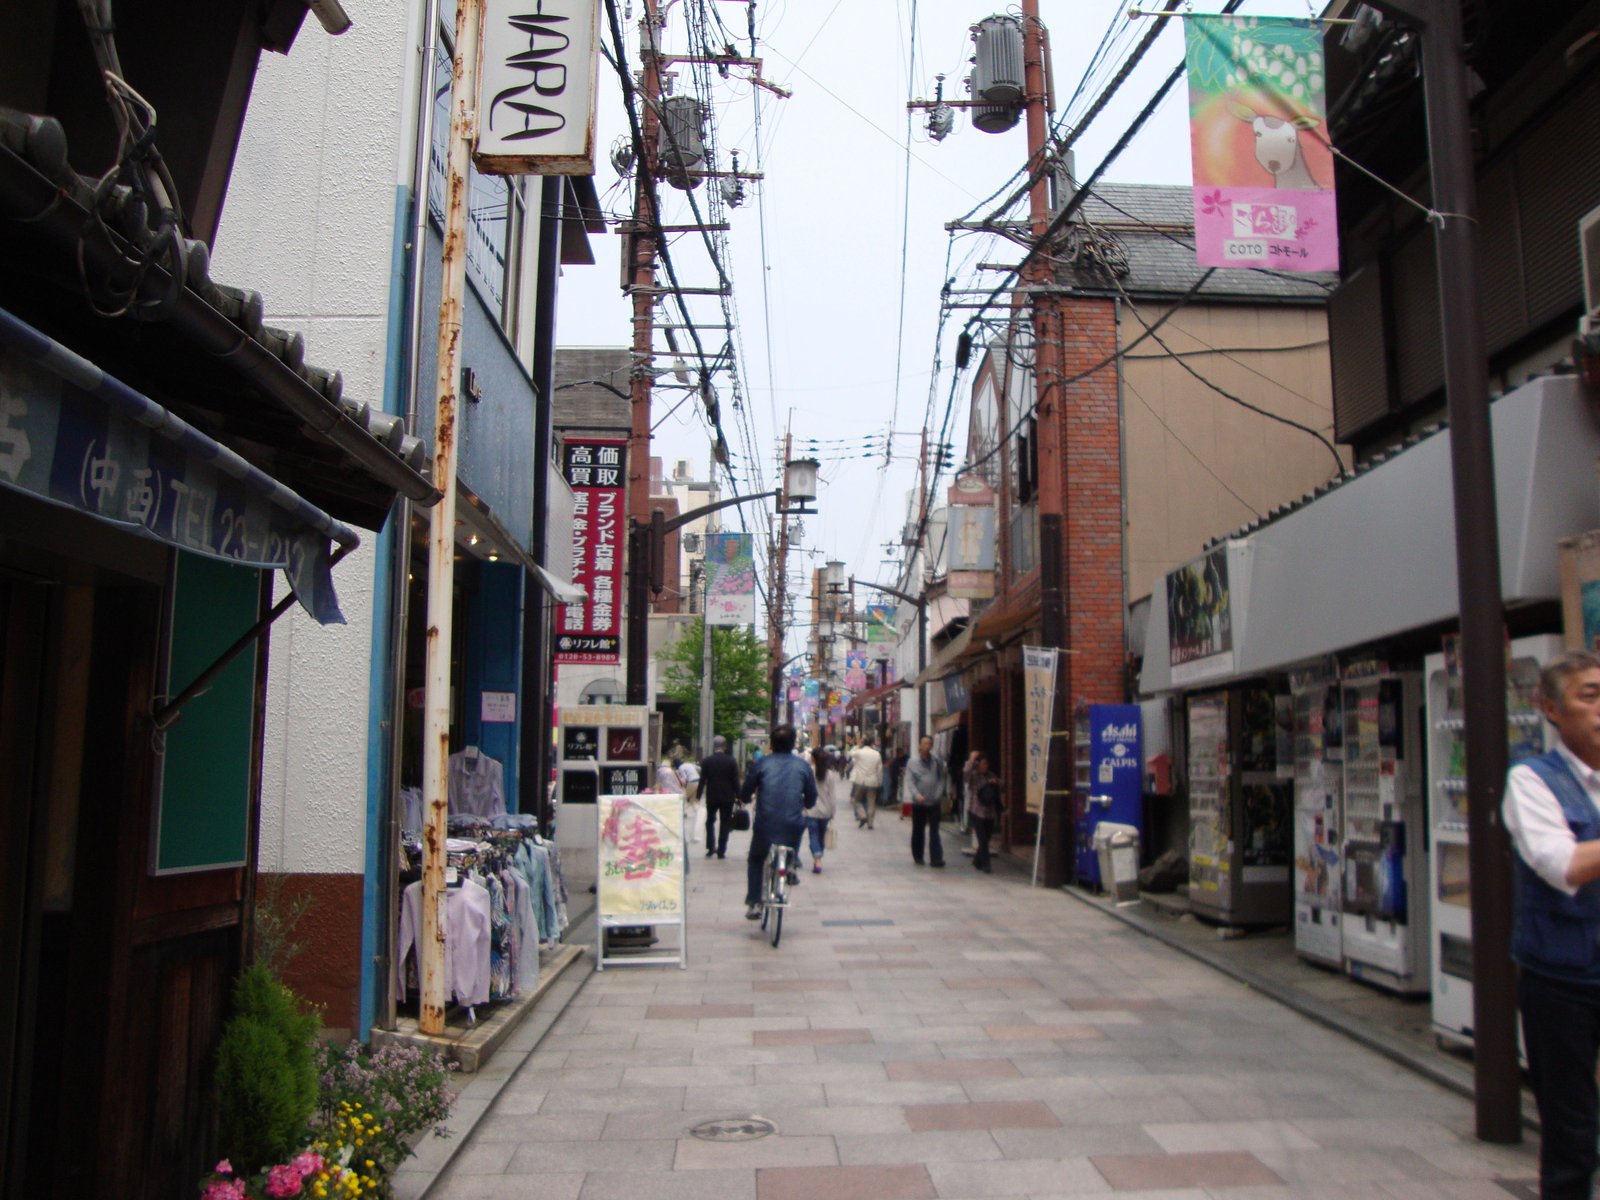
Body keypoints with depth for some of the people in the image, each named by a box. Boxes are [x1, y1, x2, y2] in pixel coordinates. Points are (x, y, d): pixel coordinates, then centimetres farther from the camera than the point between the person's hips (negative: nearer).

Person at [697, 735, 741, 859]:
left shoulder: (706, 761, -5)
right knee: (725, 823, 5)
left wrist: (698, 795, 3)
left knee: (710, 821, 17)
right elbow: (735, 780, -5)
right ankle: (721, 851, 3)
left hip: (711, 797, 1)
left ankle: (710, 848, 10)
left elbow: (702, 780, -4)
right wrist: (738, 796, 2)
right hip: (727, 797, -1)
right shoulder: (732, 761, -7)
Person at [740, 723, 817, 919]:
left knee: (755, 861, 22)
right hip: (793, 826, 1)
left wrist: (750, 799, 28)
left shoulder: (760, 765, 0)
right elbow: (811, 799, 9)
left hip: (765, 824, -1)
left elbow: (744, 795, 4)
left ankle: (753, 903, 14)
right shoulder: (803, 766, 3)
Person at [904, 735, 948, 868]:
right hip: (918, 803, 0)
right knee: (918, 831, 10)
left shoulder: (937, 762, 4)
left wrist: (940, 794, -5)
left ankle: (936, 858, -7)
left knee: (934, 831, -4)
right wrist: (917, 795, -20)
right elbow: (909, 781, -6)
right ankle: (918, 857, 22)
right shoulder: (913, 762, -1)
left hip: (934, 802, 1)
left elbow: (942, 778, 7)